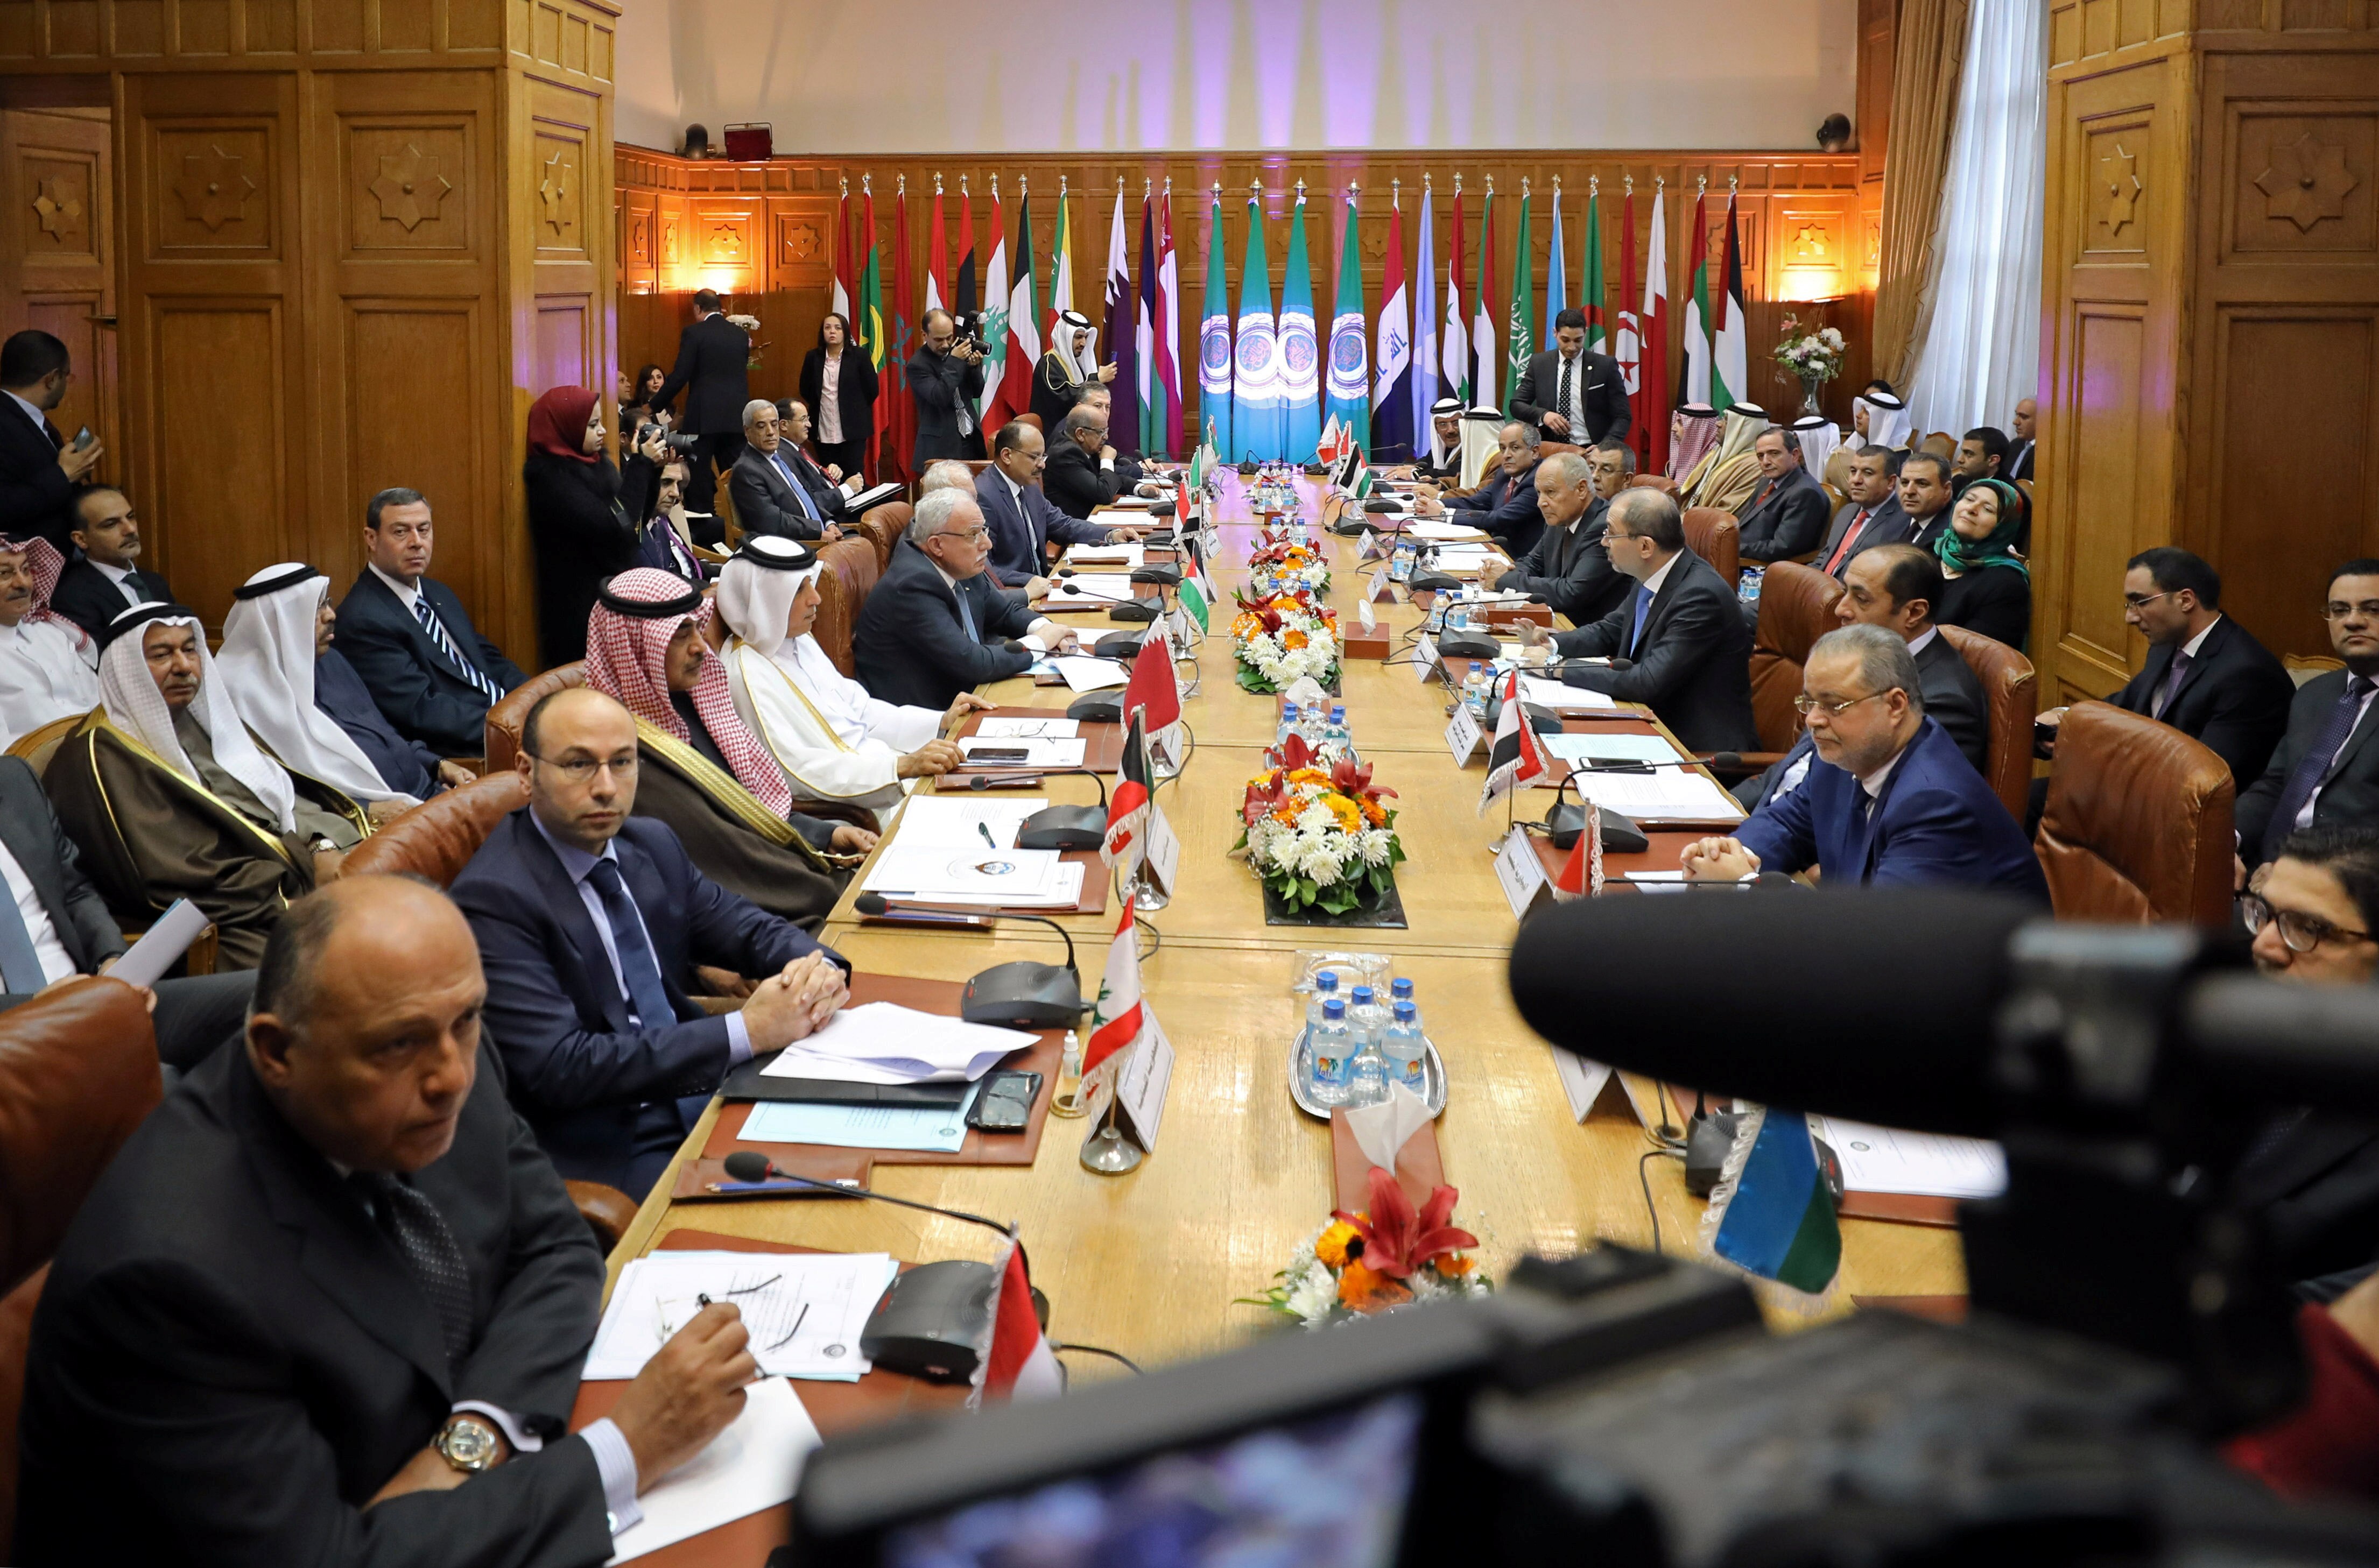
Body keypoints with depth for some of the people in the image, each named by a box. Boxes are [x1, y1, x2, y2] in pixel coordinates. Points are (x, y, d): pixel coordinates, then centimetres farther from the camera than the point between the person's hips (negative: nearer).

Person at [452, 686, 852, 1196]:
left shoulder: (652, 844, 8)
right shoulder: (494, 899, -15)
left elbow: (744, 926, 18)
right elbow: (560, 1070, -22)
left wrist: (817, 967, -8)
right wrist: (745, 1032, -23)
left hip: (706, 1089, 8)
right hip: (607, 1154, -8)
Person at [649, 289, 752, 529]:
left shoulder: (693, 334, -7)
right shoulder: (740, 334, 8)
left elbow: (679, 377, -10)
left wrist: (655, 406, 0)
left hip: (704, 417, -5)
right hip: (736, 417, 5)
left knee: (699, 479, 2)